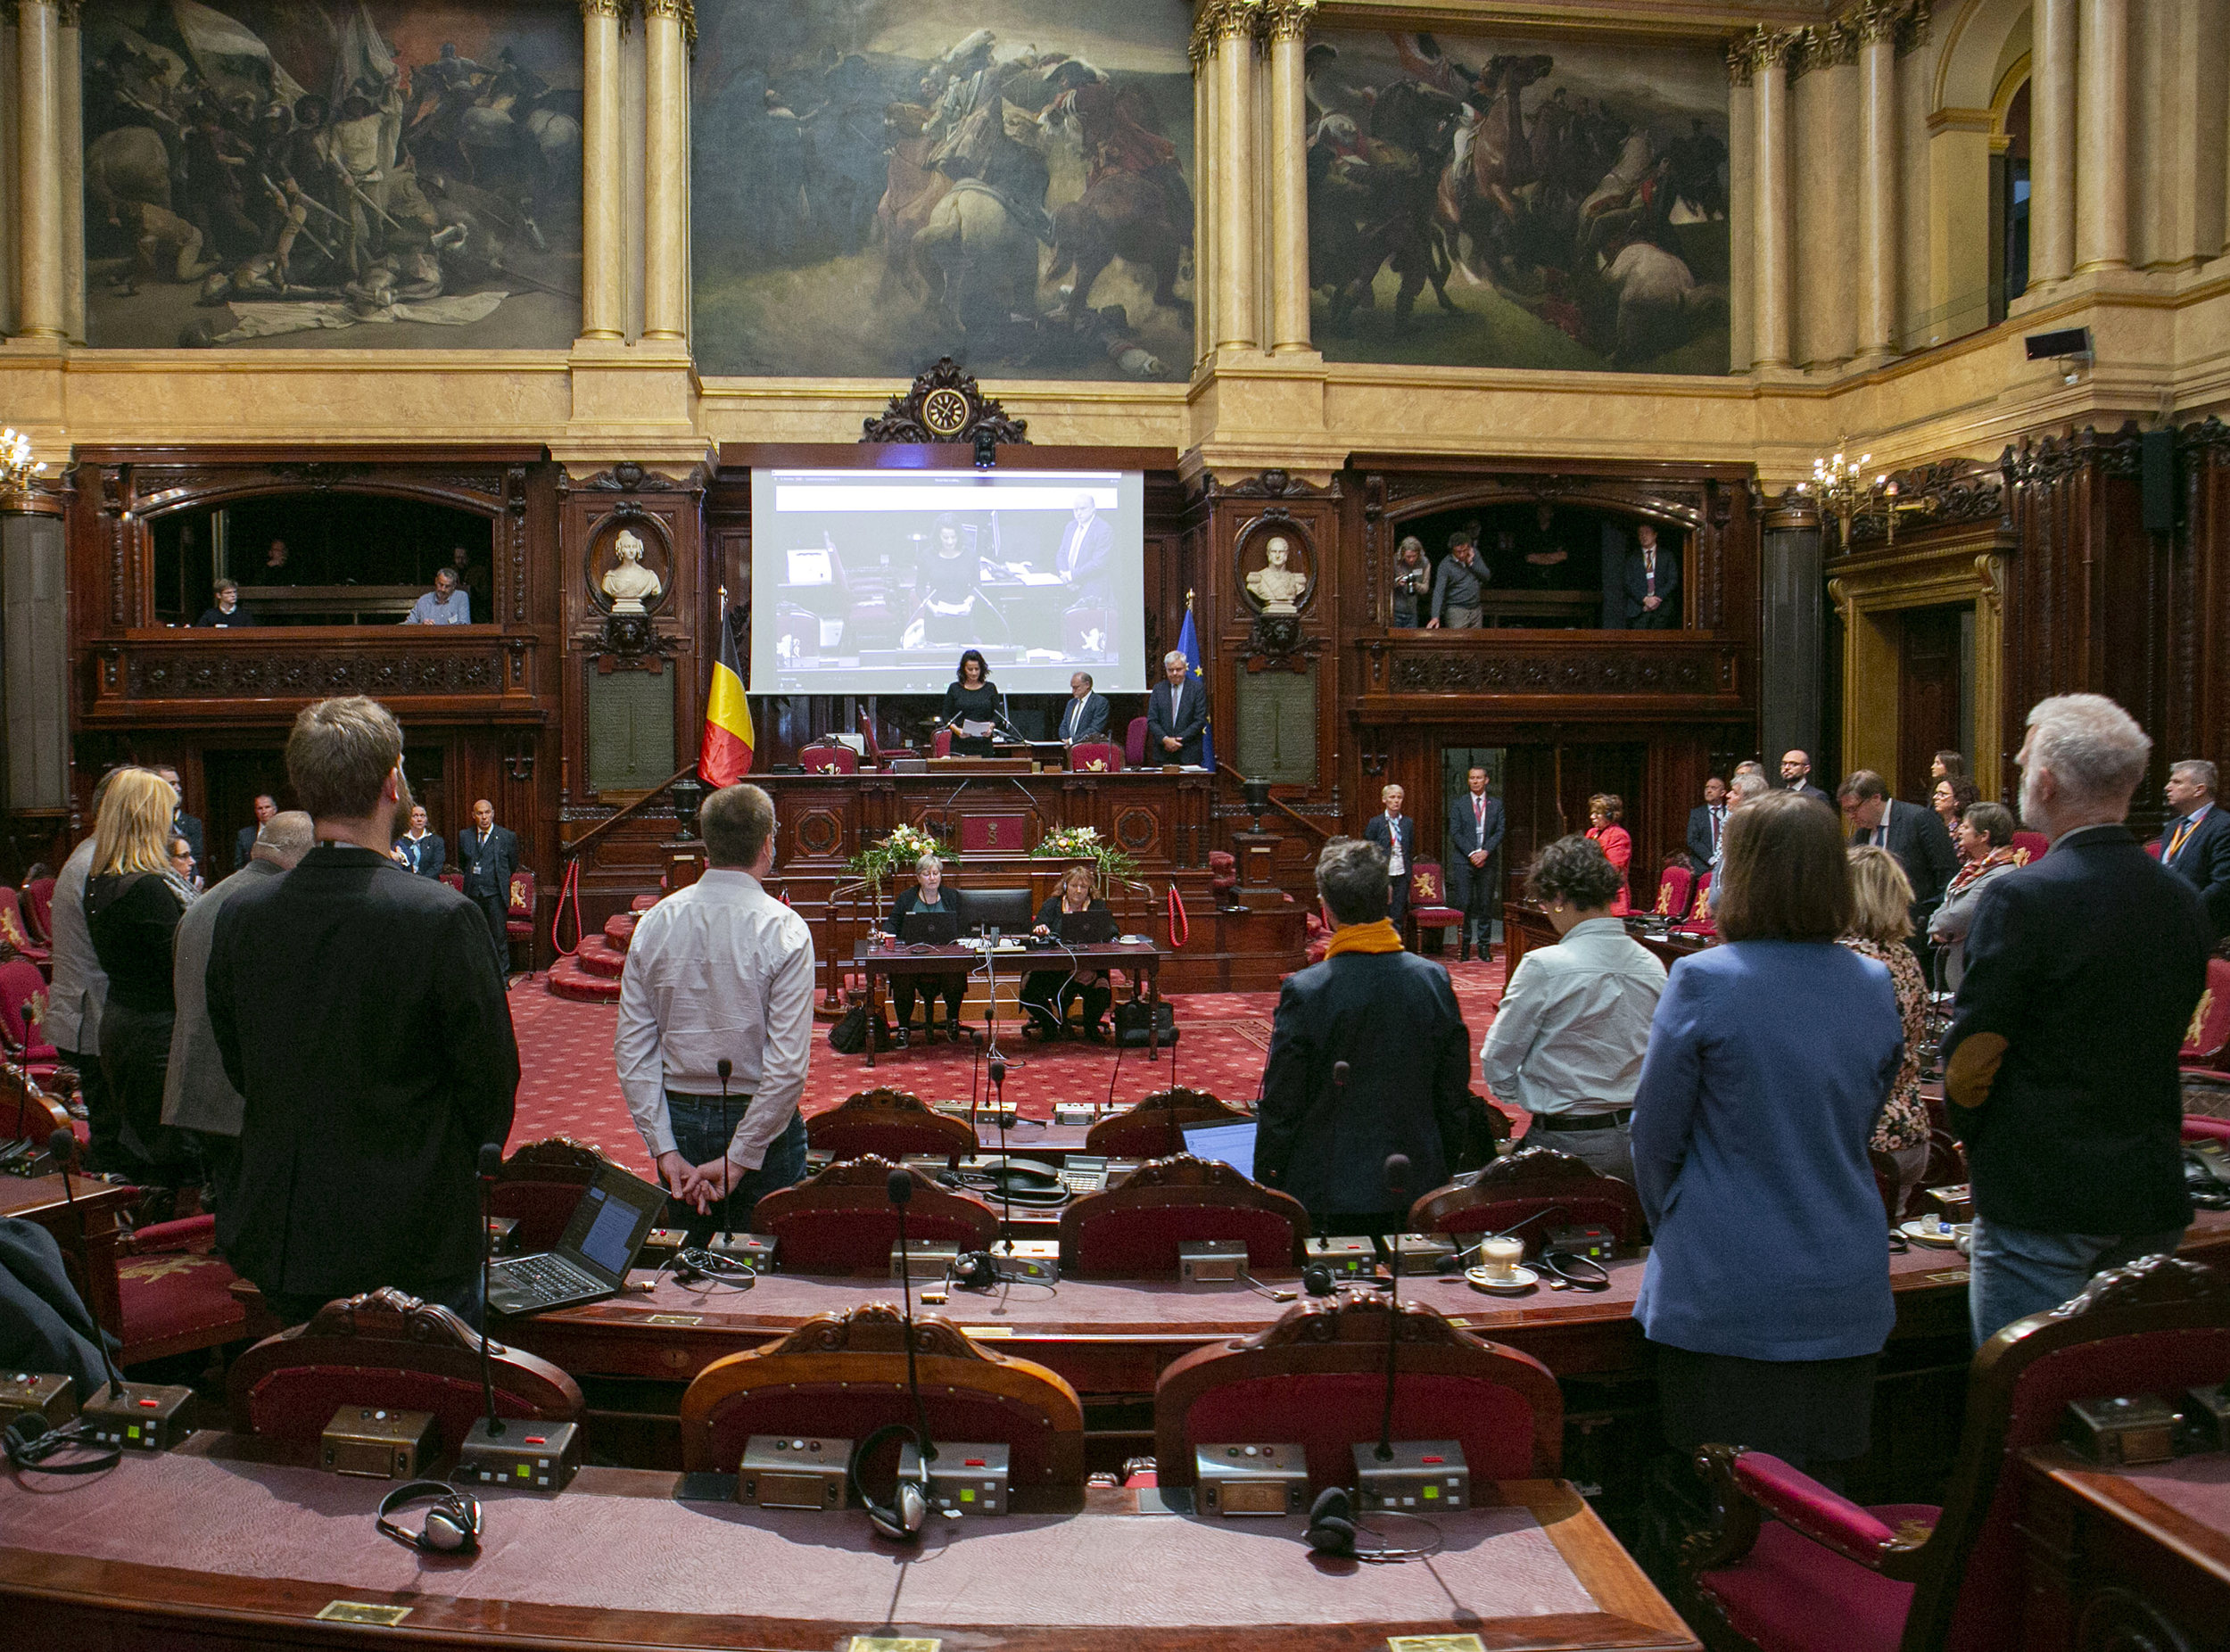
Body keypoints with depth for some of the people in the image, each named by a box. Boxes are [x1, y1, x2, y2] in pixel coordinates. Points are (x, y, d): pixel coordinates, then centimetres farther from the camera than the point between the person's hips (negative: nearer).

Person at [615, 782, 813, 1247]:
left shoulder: (656, 923, -1)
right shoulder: (785, 929, -13)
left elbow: (632, 1048, -3)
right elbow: (788, 1065, -19)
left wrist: (665, 1151, -3)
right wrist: (739, 1158, -13)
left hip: (679, 1117, 4)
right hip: (760, 1120, -4)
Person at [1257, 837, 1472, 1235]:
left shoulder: (1304, 991, -16)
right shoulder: (1434, 981, -5)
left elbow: (1280, 1105, -10)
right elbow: (1454, 1094, 4)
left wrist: (1266, 1184, 3)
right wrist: (1444, 1171, 17)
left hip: (1326, 1192, -3)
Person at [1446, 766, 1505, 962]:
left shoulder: (1496, 806, 11)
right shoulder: (1458, 805, 7)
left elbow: (1500, 832, 4)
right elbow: (1455, 833, -1)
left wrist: (1485, 852, -11)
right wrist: (1472, 853, -11)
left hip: (1487, 861, 2)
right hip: (1463, 861, -1)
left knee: (1486, 905, 2)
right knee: (1463, 904, -5)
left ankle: (1484, 946, 8)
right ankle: (1464, 946, 0)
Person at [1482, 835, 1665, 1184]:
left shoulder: (1545, 967, -16)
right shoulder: (1653, 967, 2)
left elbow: (1496, 1063, -8)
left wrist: (1523, 1097, 10)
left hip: (1568, 1142, -6)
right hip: (1637, 1140, 6)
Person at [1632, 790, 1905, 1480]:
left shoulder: (1701, 982, -14)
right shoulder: (1874, 987, 1)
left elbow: (1656, 1137, -6)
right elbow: (1861, 1131, 13)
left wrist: (1672, 1230, 12)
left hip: (1725, 1299, -4)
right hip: (1844, 1294, 5)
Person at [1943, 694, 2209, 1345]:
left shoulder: (2020, 898, -17)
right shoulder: (2184, 901, 4)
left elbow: (1969, 1062, -14)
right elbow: (2163, 1042, 12)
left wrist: (1973, 1137, 5)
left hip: (2038, 1198, -7)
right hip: (2154, 1197, 7)